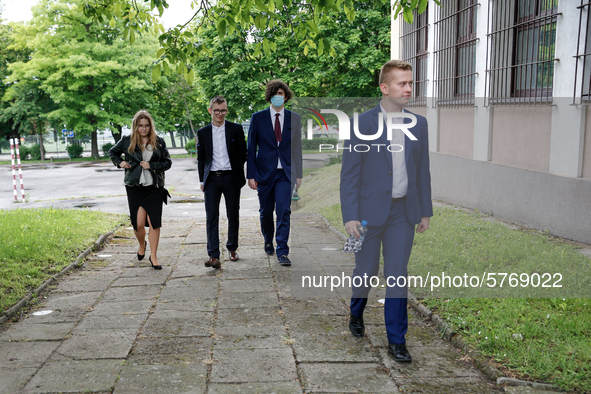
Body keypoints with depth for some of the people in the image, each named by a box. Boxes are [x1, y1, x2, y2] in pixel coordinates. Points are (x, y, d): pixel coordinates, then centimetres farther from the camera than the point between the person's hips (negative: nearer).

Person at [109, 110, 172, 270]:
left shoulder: (159, 142, 5)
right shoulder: (127, 141, 5)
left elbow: (167, 162, 6)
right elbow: (112, 152, 22)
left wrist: (152, 165, -9)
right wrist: (119, 162, 3)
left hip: (154, 187, 0)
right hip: (134, 187, 0)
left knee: (154, 222, -4)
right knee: (138, 223, 0)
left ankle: (153, 256, 8)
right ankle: (142, 245, 33)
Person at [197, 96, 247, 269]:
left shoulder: (236, 129, 3)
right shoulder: (203, 133, 8)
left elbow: (243, 153, 5)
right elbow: (201, 158, 13)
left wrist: (238, 173, -2)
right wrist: (202, 180, 8)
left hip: (231, 177, 0)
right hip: (212, 179, 1)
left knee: (233, 215, 9)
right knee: (211, 217, -7)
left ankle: (232, 248, 28)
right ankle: (214, 256, -9)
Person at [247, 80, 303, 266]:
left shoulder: (294, 118, 5)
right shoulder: (258, 118, 2)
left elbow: (297, 147, 9)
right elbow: (251, 148, 1)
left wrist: (299, 174, 6)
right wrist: (251, 175, -3)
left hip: (285, 173, 0)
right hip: (265, 172, 0)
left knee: (284, 212, -10)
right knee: (266, 212, 12)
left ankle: (282, 252, -5)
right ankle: (268, 242, 37)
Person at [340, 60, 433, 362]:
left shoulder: (418, 124, 5)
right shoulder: (362, 124, -8)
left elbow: (422, 170, 11)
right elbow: (349, 173, -8)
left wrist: (425, 211, 10)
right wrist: (350, 216, -13)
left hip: (403, 213, 3)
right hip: (369, 211, -3)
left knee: (397, 275, 3)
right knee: (366, 270, 12)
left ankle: (396, 340, 12)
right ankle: (356, 313, 42)